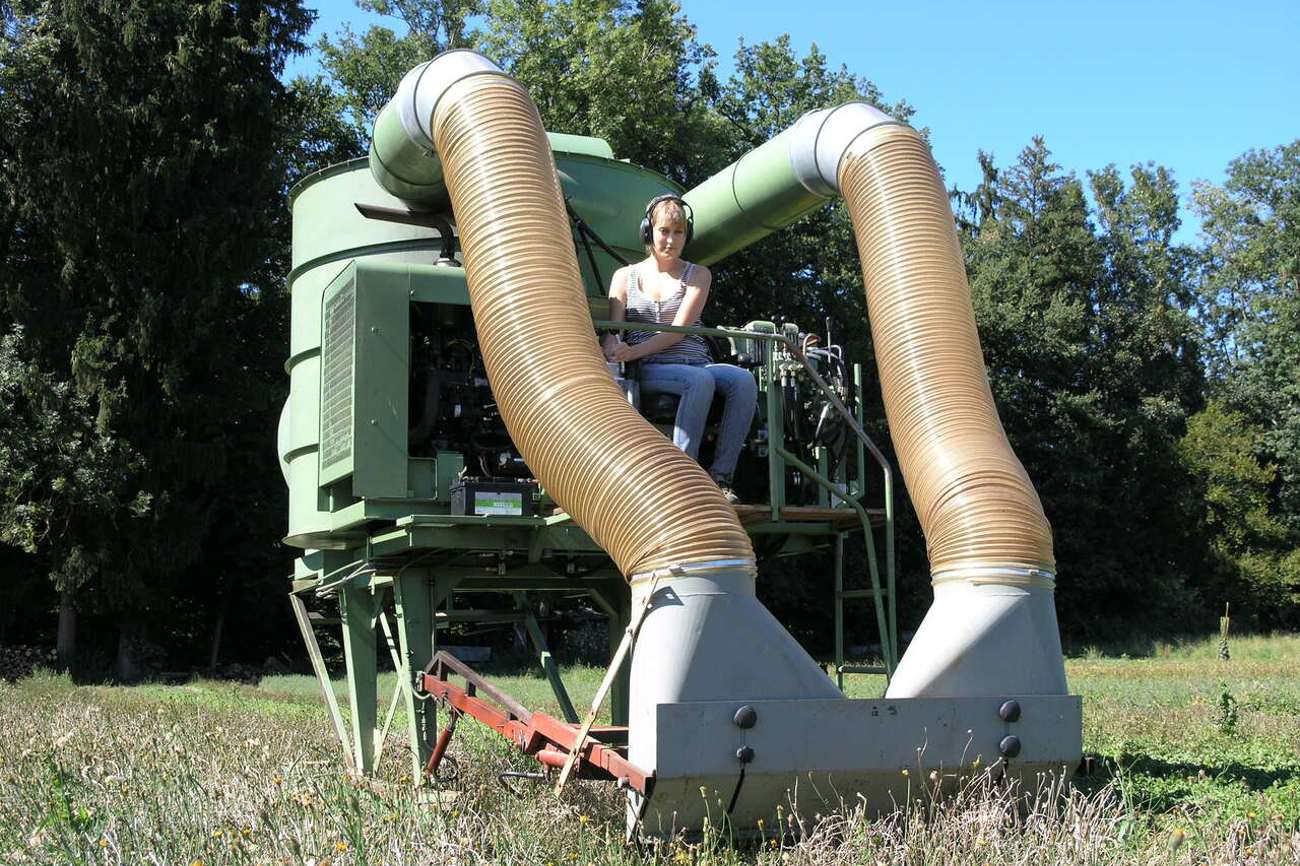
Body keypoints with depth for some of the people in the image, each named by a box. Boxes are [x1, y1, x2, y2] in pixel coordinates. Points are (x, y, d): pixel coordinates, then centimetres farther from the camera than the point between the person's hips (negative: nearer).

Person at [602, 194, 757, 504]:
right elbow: (612, 329, 5)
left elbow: (679, 329, -3)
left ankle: (720, 476, -31)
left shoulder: (698, 275, 13)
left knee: (743, 380, -31)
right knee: (700, 380, -37)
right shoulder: (625, 276, 16)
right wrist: (613, 347, -22)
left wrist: (634, 351, -18)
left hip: (695, 361, 2)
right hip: (649, 372, -2)